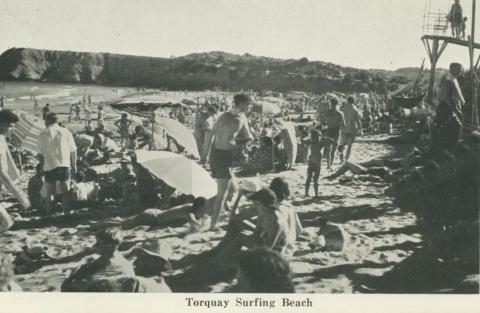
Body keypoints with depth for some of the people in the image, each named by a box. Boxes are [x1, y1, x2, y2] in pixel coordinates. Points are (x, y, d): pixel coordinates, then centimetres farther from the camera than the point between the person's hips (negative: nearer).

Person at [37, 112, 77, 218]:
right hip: (64, 165, 0)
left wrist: (42, 165, 14)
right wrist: (74, 165, 11)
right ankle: (67, 213, 8)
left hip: (49, 166, 0)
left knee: (49, 193, 11)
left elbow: (40, 154, 1)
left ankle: (48, 215, 14)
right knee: (65, 191, 9)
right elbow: (73, 151, 2)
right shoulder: (65, 132, 1)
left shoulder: (43, 134, 0)